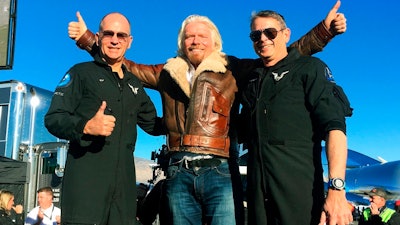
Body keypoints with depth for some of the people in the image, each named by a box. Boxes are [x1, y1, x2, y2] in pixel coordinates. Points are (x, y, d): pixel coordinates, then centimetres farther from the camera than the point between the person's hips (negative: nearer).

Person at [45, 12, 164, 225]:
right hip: (86, 176, -5)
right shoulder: (82, 72, 5)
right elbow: (53, 118, -4)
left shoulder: (134, 83, 21)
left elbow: (152, 124, 30)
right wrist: (86, 126, -22)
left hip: (124, 180, 5)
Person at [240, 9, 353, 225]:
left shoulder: (308, 67, 2)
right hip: (257, 186, 5)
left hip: (299, 185, -4)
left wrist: (337, 188, -21)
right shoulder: (253, 78, 18)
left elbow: (334, 125, -10)